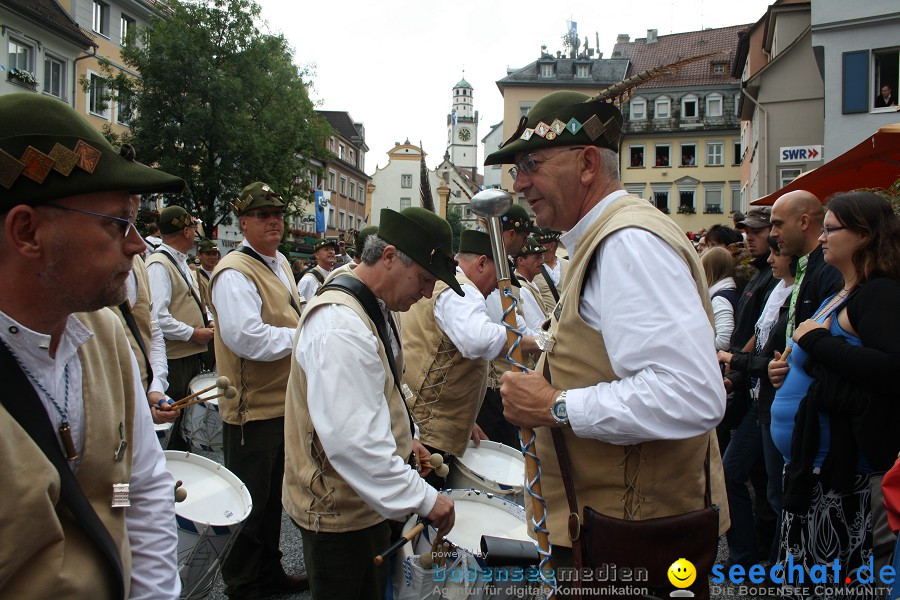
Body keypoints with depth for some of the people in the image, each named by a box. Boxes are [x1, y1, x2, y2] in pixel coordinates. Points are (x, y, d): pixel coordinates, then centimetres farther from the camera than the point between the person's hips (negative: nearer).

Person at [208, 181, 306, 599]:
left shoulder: (279, 262, 12)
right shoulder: (235, 273, -19)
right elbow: (250, 339, -29)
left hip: (284, 401, 9)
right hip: (254, 408, -9)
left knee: (273, 495, 21)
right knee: (251, 502, 6)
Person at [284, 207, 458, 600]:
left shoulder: (374, 309, 5)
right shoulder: (340, 326, -29)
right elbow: (354, 442, -34)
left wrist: (402, 439, 13)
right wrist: (425, 499, -28)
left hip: (366, 499, 10)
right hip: (339, 512, -10)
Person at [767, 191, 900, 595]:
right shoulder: (840, 295, 16)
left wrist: (816, 340, -20)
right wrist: (789, 371, 9)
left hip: (837, 466, -10)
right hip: (808, 458, 10)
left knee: (834, 572, 1)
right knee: (799, 575, 19)